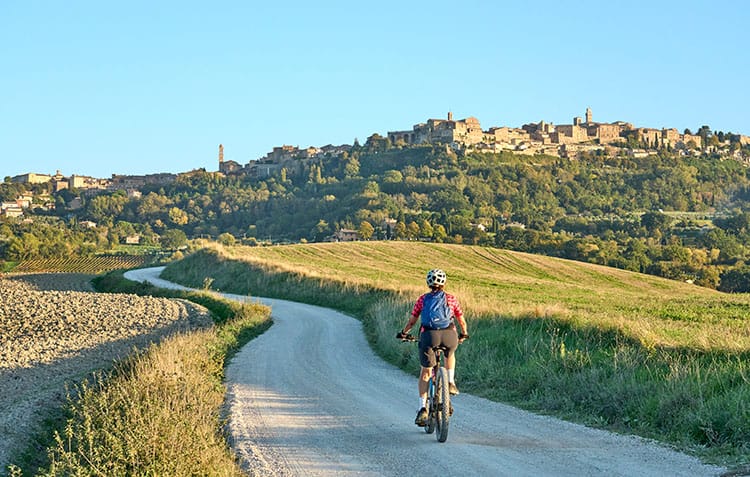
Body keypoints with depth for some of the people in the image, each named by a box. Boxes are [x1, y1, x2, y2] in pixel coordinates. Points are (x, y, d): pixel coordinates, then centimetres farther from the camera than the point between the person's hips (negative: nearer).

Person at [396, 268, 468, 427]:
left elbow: (412, 321, 19)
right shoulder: (451, 299, 20)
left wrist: (404, 333, 36)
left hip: (429, 335, 0)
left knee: (425, 372, 11)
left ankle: (422, 408, 3)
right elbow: (462, 321, 25)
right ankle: (451, 382, 21)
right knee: (450, 354, 36)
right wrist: (464, 334, 44)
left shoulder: (423, 299, 19)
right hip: (449, 335, 1)